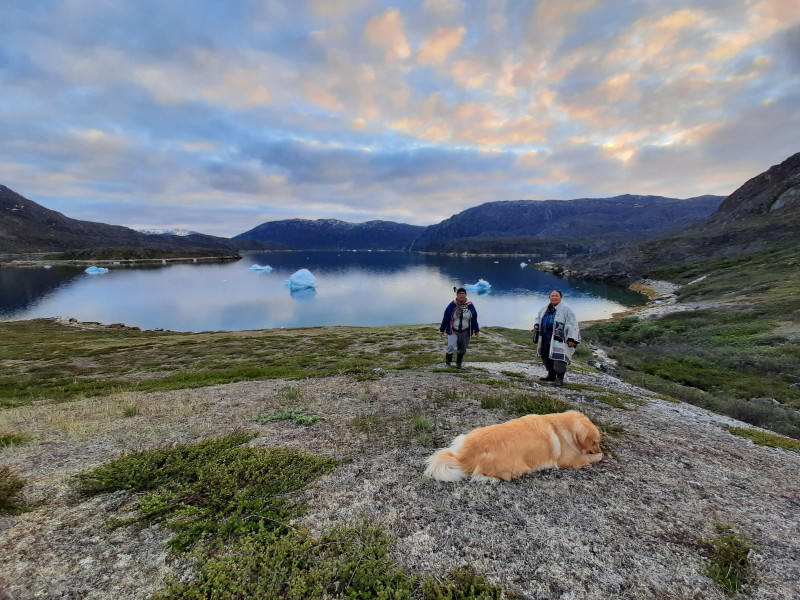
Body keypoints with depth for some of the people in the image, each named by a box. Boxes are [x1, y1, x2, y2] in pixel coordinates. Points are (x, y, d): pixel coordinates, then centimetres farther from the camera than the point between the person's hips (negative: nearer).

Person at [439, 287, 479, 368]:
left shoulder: (470, 306, -1)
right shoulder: (452, 305, -8)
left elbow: (474, 319, 8)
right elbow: (445, 318, -2)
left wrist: (476, 330, 10)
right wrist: (442, 330, 1)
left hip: (465, 332, 2)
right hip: (453, 331, -2)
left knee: (462, 349, 10)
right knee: (451, 346, -14)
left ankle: (458, 363, 30)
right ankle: (448, 361, 11)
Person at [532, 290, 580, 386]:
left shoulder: (566, 309, -5)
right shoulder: (544, 309, 14)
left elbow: (572, 325, -9)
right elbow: (538, 318, 28)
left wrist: (571, 339, -16)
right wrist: (536, 326, 7)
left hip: (559, 339, -6)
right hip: (546, 339, 7)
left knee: (559, 357, -10)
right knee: (546, 356, 11)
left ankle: (560, 378, 1)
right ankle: (551, 375, 27)